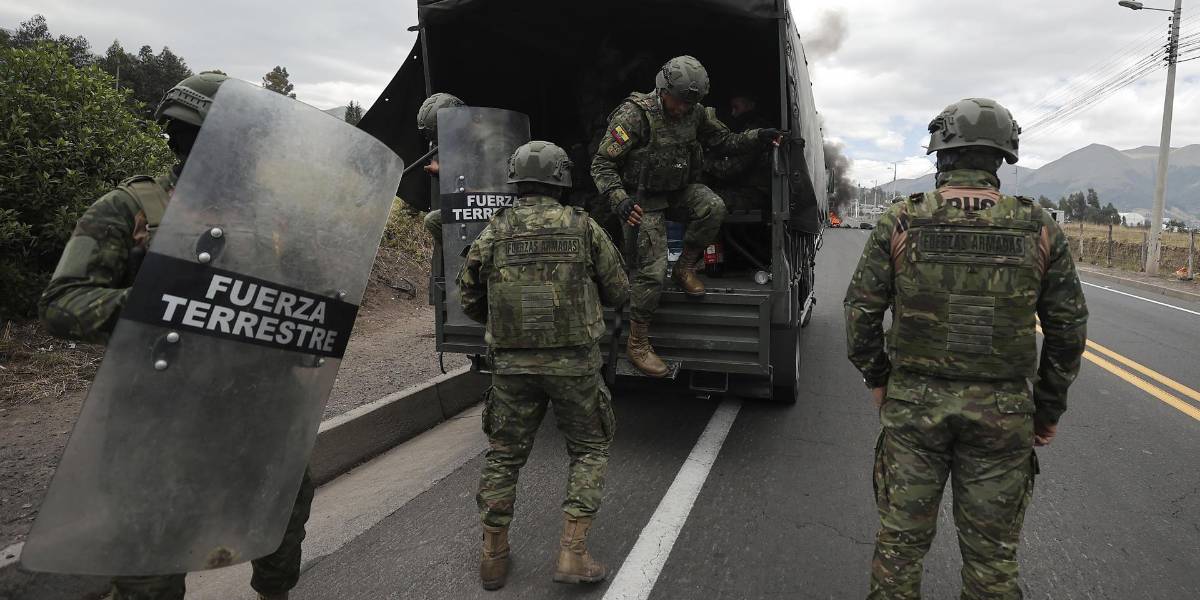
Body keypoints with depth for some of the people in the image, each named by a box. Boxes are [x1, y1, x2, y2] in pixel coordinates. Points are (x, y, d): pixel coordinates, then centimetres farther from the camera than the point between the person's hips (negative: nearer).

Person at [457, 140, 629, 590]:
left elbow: (469, 299, 7)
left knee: (504, 456, 18)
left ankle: (494, 556, 26)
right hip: (574, 363, -1)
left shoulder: (494, 232, 0)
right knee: (589, 451, 17)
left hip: (512, 363, 2)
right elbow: (618, 292, 3)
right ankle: (572, 553, 11)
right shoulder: (584, 228, -3)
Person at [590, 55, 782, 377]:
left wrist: (758, 138, -7)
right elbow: (602, 164, -19)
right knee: (653, 270, -14)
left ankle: (685, 267, -3)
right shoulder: (634, 115, -19)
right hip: (646, 200, -5)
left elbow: (724, 141, 11)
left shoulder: (695, 112, -1)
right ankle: (637, 343, 1)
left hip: (680, 191, 5)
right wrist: (620, 200, -34)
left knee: (714, 207, -27)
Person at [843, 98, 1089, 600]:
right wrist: (1049, 408, 14)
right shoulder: (1040, 230, -3)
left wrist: (877, 378, 10)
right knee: (992, 553, 16)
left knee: (901, 538, 14)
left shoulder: (900, 223, -7)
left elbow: (861, 310, -5)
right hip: (1003, 415, 1)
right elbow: (1068, 327, 3)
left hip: (913, 404, -1)